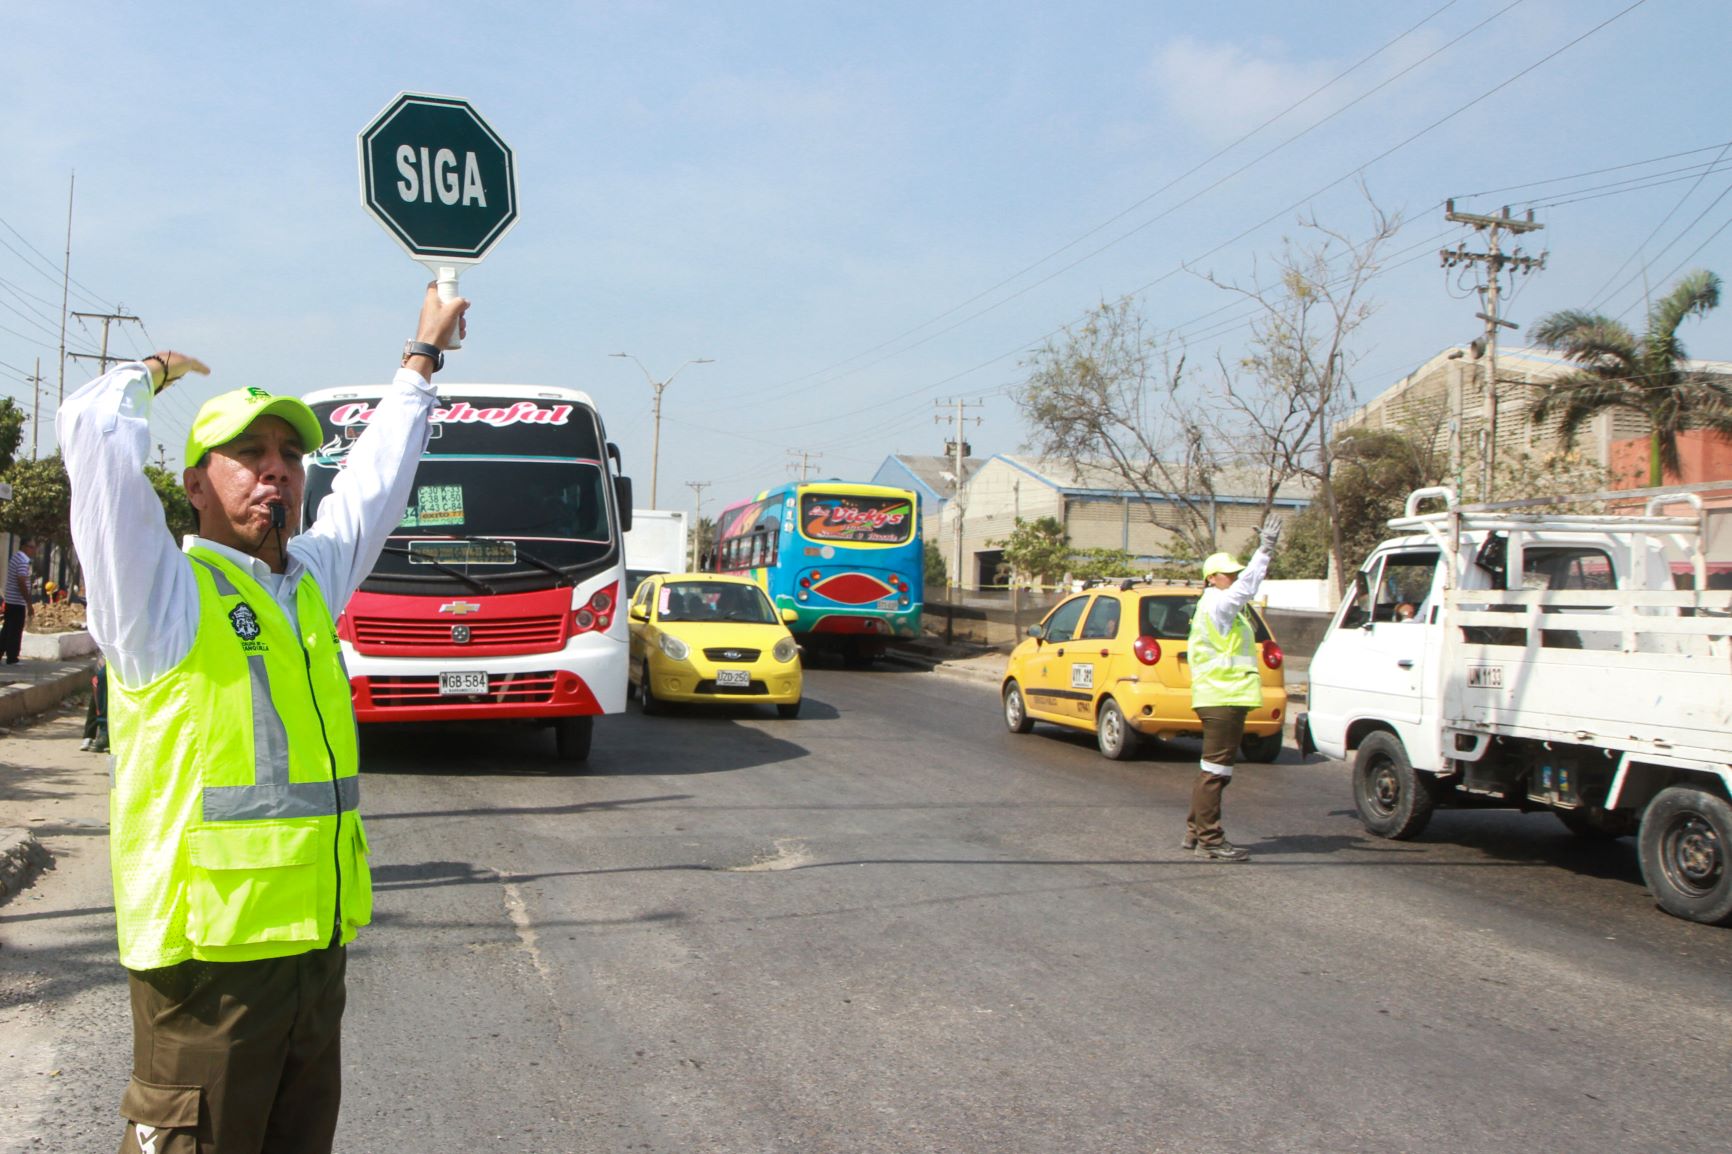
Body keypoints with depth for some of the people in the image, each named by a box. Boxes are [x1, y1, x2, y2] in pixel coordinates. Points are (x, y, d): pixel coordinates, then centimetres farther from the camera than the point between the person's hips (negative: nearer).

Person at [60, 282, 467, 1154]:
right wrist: (150, 374, 4)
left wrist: (422, 358, 34)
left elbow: (376, 477, 26)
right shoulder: (162, 595, -6)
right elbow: (95, 430, -17)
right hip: (210, 951, -7)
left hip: (320, 945, 7)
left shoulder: (311, 580, 12)